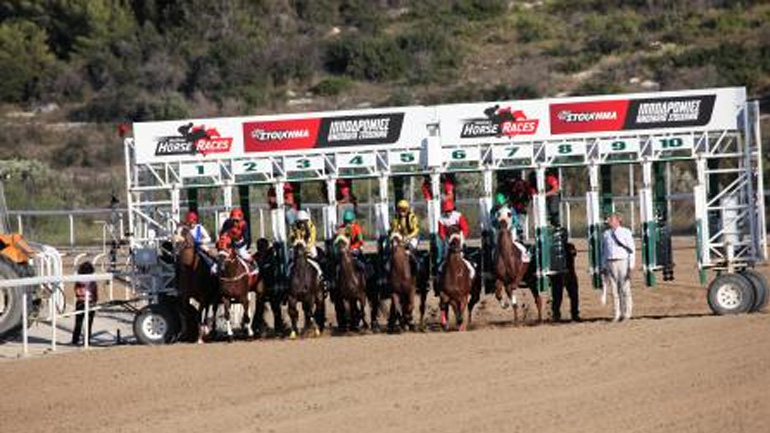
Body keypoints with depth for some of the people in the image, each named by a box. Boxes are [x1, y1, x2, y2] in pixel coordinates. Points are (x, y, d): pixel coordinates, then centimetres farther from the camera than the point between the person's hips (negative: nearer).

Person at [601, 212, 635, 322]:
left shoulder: (626, 232, 1)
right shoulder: (606, 234, 13)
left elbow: (632, 250, -2)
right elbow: (603, 251, 16)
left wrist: (631, 266, -9)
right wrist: (603, 267, 9)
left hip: (623, 262, -4)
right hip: (610, 263, 4)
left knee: (625, 289, -5)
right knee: (614, 290, 2)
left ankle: (627, 313, 0)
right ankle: (617, 314, 6)